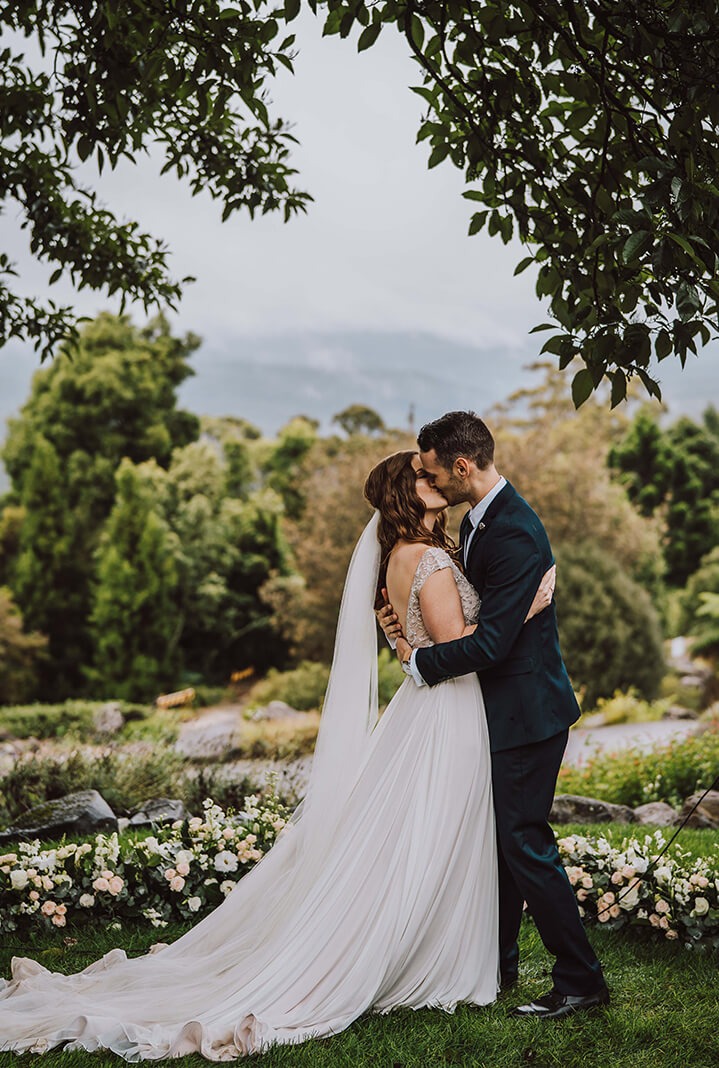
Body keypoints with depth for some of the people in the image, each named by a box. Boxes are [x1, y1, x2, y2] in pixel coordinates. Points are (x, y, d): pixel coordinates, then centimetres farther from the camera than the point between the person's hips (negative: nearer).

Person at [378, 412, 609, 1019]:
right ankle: (497, 966, 30)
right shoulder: (479, 518, 9)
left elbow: (491, 642, -26)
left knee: (525, 842, -5)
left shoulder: (514, 534, -24)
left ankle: (581, 979, 7)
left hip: (527, 710, -10)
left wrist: (419, 662, -13)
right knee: (497, 837, 17)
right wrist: (407, 619, -1)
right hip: (502, 705, 10)